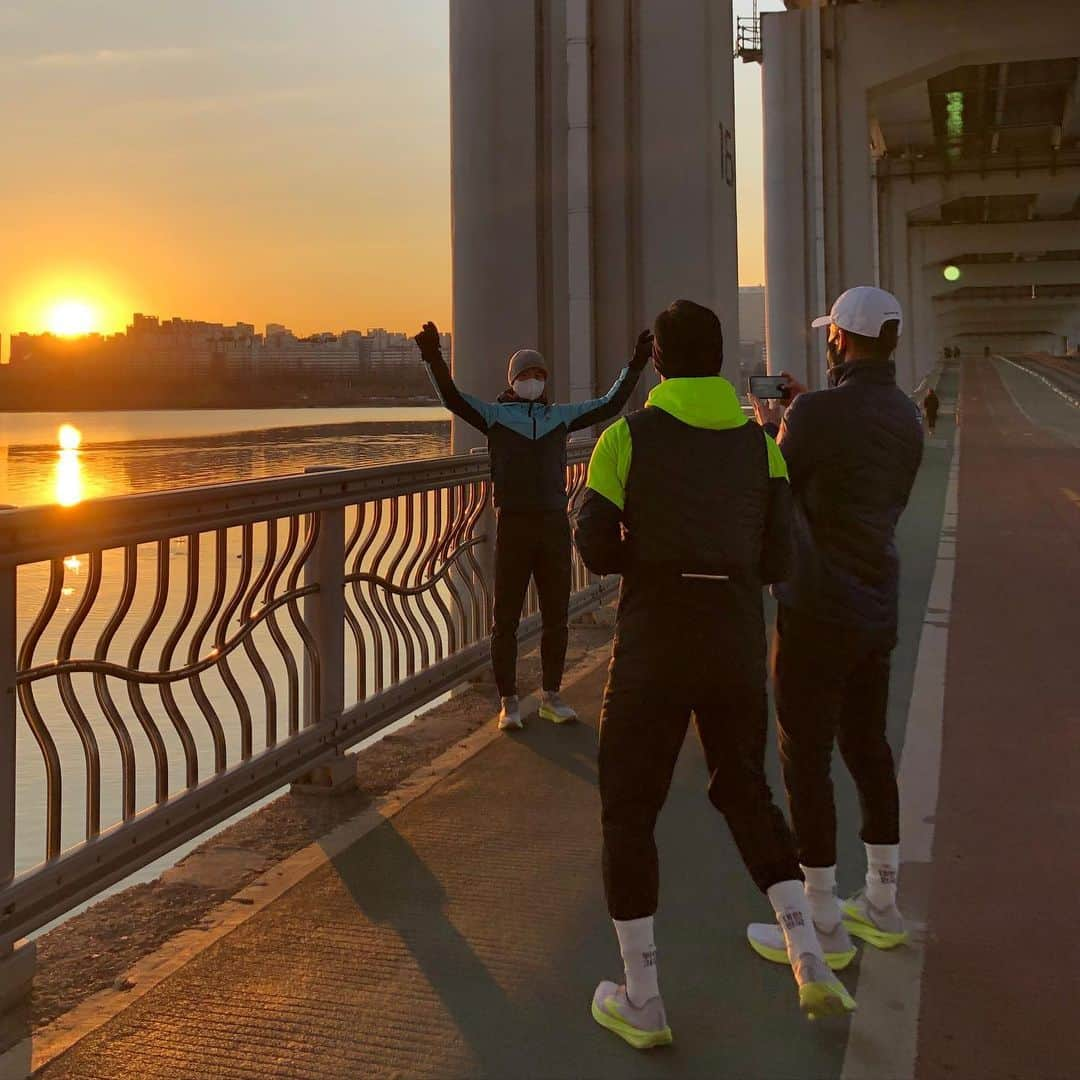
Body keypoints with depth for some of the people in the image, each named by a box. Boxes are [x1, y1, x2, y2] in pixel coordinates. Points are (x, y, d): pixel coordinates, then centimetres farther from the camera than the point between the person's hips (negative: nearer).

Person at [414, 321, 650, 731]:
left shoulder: (561, 416, 12)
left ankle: (551, 696, 23)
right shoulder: (495, 414, 4)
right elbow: (453, 398, -10)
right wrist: (434, 360, -25)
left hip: (554, 524, 3)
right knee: (506, 619, 2)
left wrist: (635, 366, 6)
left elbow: (609, 405, 13)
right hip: (513, 525, -3)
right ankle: (509, 702, 12)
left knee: (556, 616, 10)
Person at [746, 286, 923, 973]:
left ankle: (823, 926, 10)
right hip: (879, 608, 8)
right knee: (868, 747, 18)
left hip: (818, 613, -8)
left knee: (806, 759, 2)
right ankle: (881, 905, 30)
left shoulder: (815, 414, -19)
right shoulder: (907, 417, 6)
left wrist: (771, 428, 9)